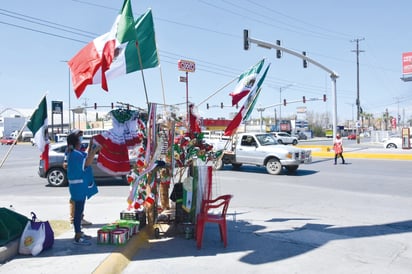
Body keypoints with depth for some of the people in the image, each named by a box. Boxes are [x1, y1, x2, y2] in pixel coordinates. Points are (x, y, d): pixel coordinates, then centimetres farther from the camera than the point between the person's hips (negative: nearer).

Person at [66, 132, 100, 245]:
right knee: (78, 211, -6)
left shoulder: (76, 153, 11)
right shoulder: (75, 154, -20)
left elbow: (86, 157, 23)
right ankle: (77, 238, -1)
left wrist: (91, 145, 14)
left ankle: (79, 233, 27)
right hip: (79, 186, -11)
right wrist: (95, 150, -27)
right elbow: (87, 163, -33)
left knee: (79, 210, 17)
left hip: (80, 185, 11)